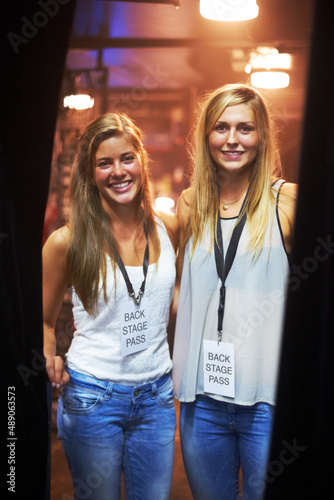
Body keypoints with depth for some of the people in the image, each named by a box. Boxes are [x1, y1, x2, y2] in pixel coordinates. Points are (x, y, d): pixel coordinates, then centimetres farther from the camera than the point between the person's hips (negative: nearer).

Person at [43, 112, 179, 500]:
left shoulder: (168, 228, -1)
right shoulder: (67, 241, -10)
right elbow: (43, 320, 1)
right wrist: (49, 359, -18)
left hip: (157, 395, 3)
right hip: (92, 397, -3)